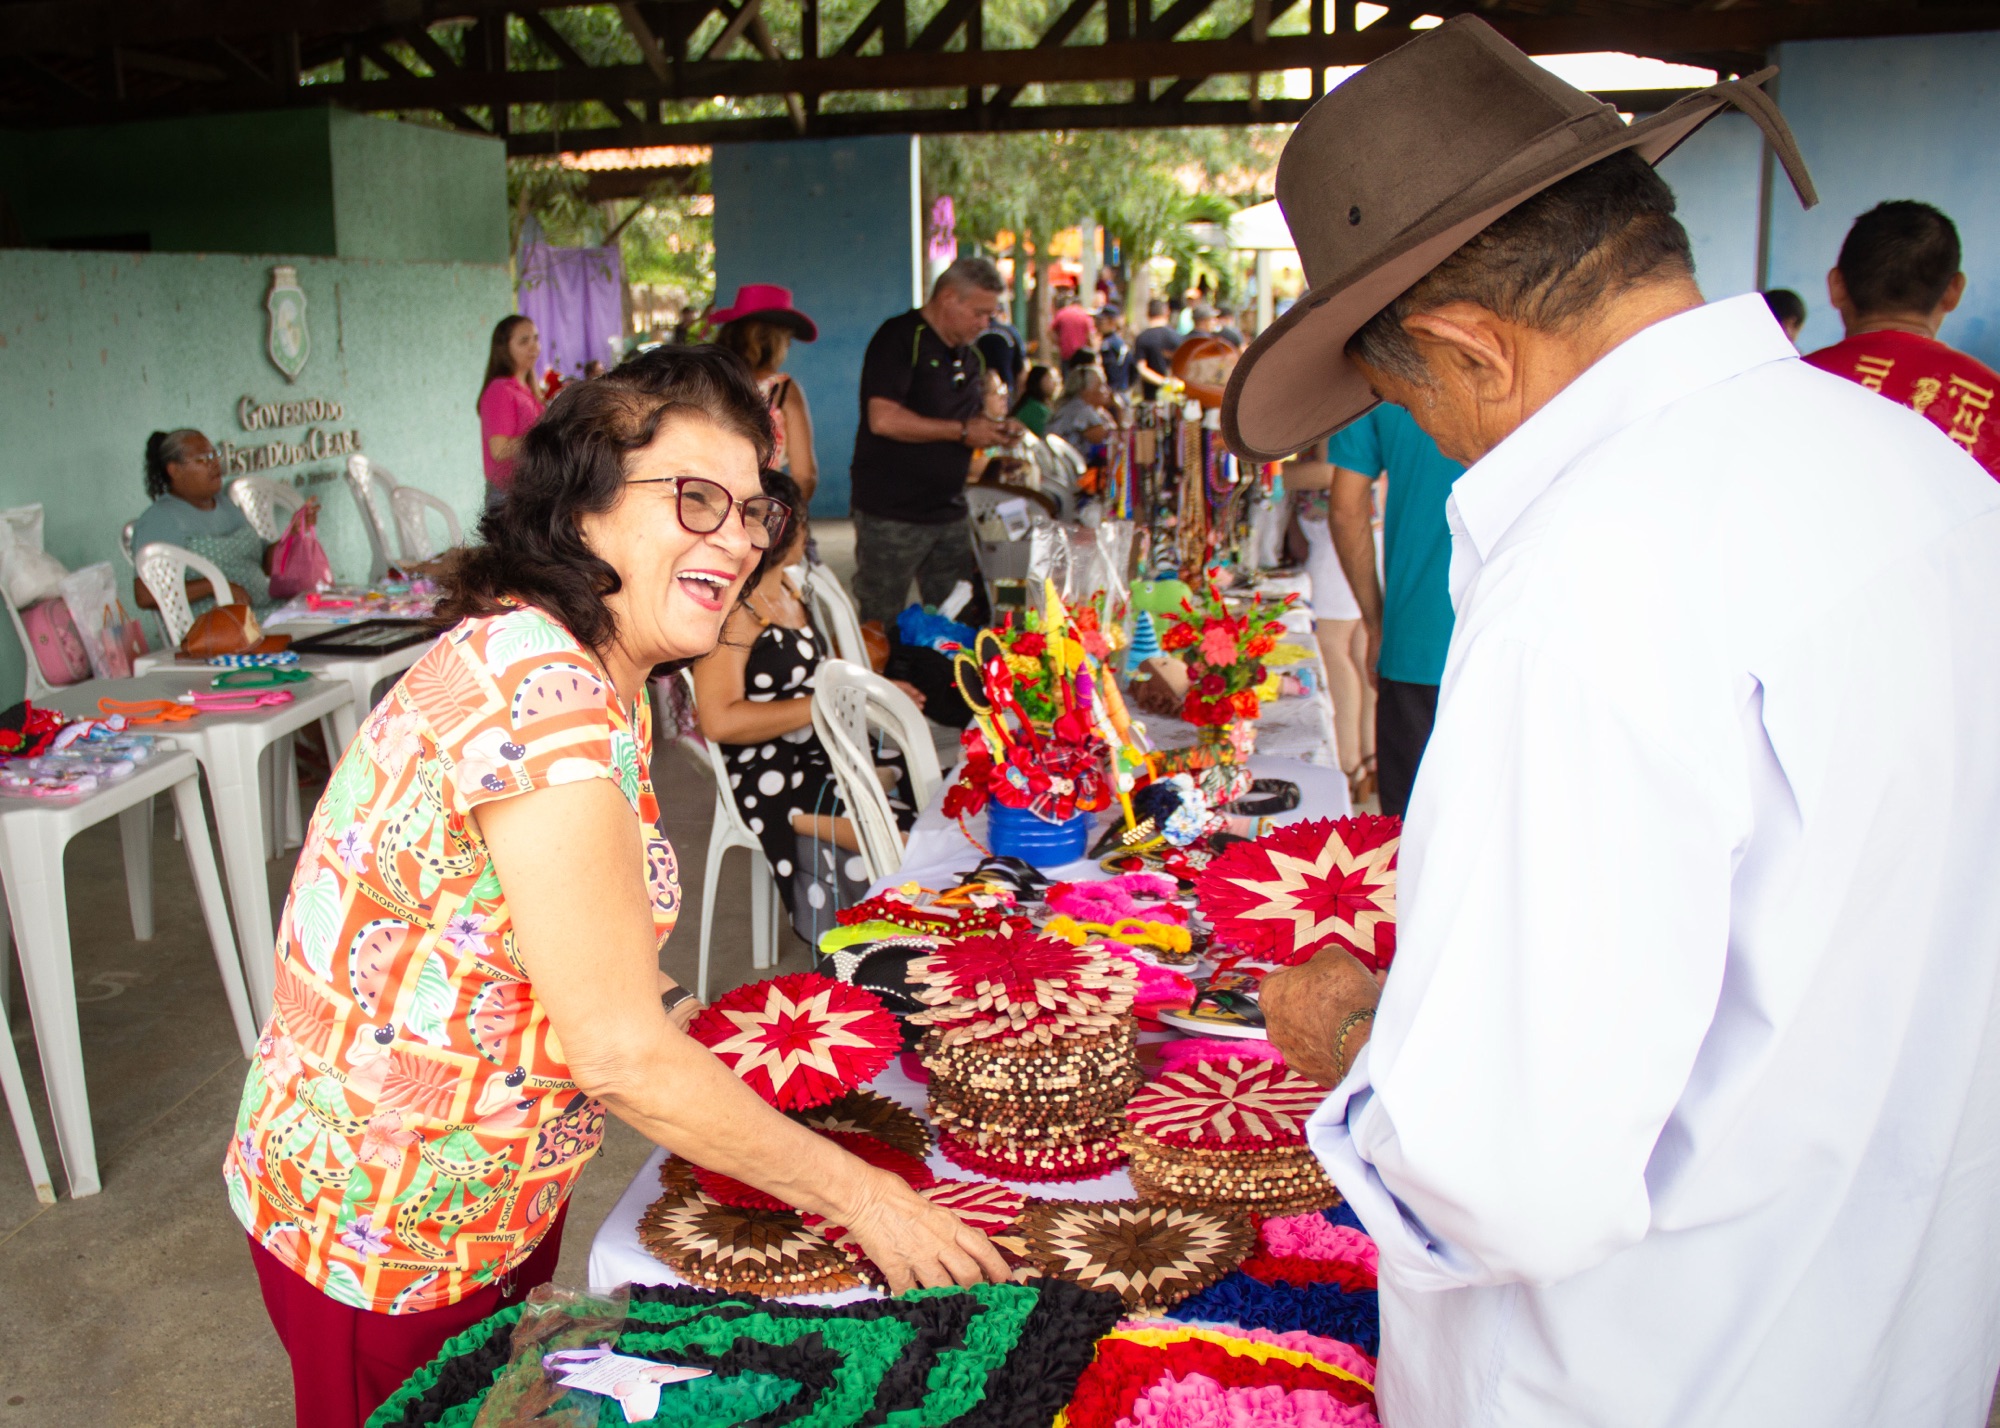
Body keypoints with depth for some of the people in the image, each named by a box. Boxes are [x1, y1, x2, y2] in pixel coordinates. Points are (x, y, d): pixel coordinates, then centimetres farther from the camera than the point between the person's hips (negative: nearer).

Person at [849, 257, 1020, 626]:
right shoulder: (899, 338, -11)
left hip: (949, 513, 8)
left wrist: (992, 429, 3)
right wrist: (962, 430, -16)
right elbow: (884, 419, -23)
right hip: (891, 515, -7)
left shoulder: (968, 354, 15)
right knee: (879, 629, 0)